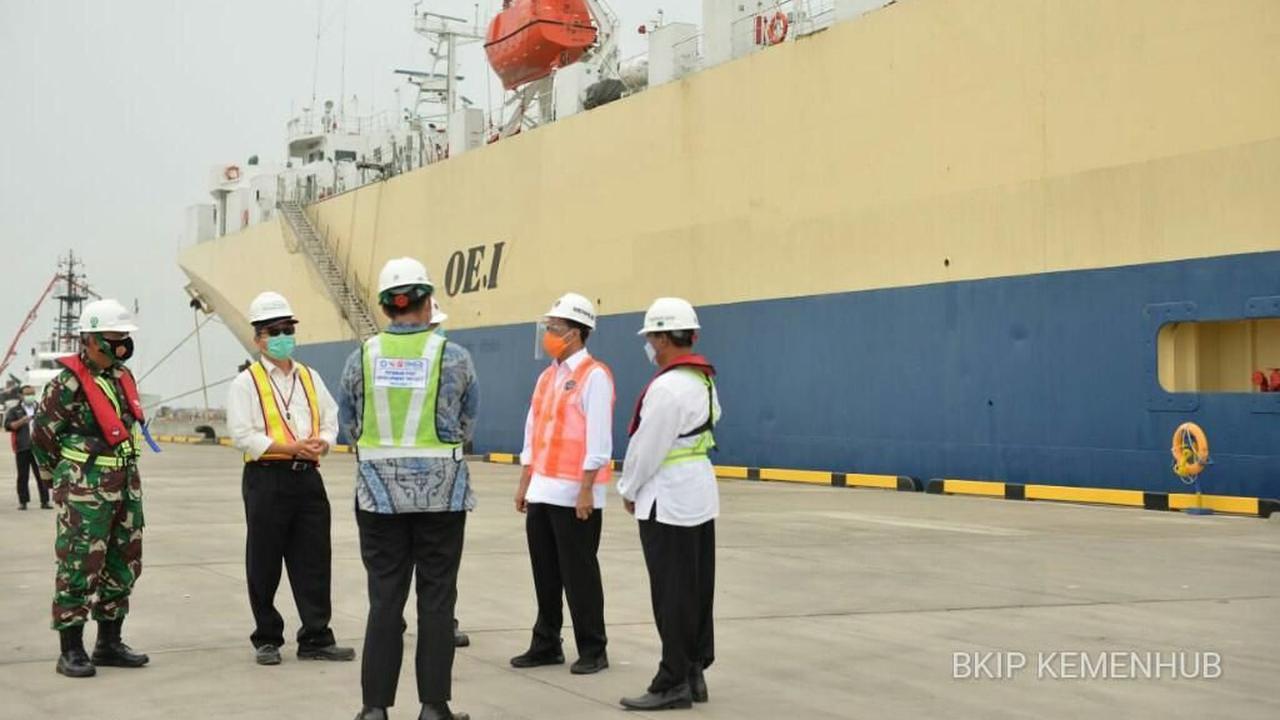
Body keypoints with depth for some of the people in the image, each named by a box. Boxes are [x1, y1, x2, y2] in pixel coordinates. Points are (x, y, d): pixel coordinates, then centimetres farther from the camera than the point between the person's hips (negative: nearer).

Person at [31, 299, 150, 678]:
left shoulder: (123, 377, 11)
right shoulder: (68, 384, -12)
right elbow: (42, 433, -7)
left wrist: (124, 472, 17)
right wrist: (61, 478, 2)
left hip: (126, 485, 8)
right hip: (84, 491, -8)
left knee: (124, 565, 11)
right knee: (79, 568, -4)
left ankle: (109, 643, 21)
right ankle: (71, 650, 3)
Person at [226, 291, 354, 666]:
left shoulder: (311, 378, 16)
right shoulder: (246, 383, -1)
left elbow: (331, 421, 16)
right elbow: (243, 435, -10)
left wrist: (321, 443, -7)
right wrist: (291, 447, -17)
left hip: (308, 477, 4)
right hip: (266, 479, -4)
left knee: (314, 562, 3)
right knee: (264, 565, 4)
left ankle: (316, 638, 9)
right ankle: (267, 640, 16)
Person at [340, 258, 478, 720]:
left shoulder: (362, 357, -1)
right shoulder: (454, 357, -5)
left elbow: (350, 425, 7)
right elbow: (467, 426, 3)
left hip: (379, 489, 2)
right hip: (441, 490, -2)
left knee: (385, 598, 7)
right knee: (436, 599, 5)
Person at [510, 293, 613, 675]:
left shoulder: (594, 376, -11)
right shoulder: (547, 377, 14)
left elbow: (598, 439, -15)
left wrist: (586, 490, -18)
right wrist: (525, 483, 16)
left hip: (575, 493, -8)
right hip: (542, 491, 8)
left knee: (579, 574, 0)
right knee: (545, 572, 12)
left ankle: (592, 651, 11)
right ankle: (546, 644, 23)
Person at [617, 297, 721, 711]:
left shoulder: (668, 386, -21)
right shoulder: (703, 379, 10)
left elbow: (647, 447, -19)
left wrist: (629, 490, -2)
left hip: (668, 501, -10)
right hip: (698, 496, 10)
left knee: (672, 595, -3)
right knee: (697, 590, 13)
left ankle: (674, 684, 4)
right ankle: (695, 673, 20)